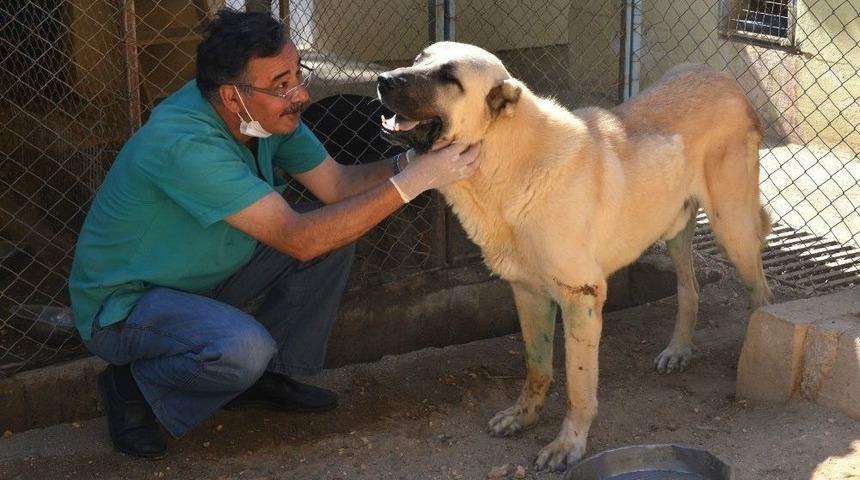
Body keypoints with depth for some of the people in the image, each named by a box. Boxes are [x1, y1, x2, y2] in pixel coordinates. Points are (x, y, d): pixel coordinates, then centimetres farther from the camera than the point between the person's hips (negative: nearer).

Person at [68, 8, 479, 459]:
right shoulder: (184, 144, -35)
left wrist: (408, 160, -23)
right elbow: (299, 238, -37)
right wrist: (411, 181, -38)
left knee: (334, 235, -5)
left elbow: (337, 184, -4)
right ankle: (133, 387, -5)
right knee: (244, 348, -36)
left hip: (204, 276, 8)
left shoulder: (269, 114, -10)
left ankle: (270, 375, 10)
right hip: (122, 304, -8)